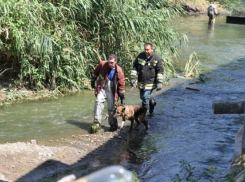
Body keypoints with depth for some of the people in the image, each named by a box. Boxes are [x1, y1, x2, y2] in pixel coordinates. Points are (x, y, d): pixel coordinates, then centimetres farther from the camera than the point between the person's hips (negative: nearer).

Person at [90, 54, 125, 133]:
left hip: (111, 91, 0)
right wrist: (93, 80, 16)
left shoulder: (119, 71, -12)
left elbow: (121, 85, -4)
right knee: (99, 103, -17)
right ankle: (97, 123, -16)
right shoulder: (102, 64, -12)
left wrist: (122, 97, -1)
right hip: (102, 88, 0)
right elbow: (96, 72, 10)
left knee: (111, 107, 5)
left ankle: (113, 124, 22)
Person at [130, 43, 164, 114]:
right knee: (142, 97, 18)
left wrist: (159, 83, -11)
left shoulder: (157, 58, -10)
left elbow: (160, 71, -7)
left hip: (150, 83, -5)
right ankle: (152, 103, 47)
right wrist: (133, 78, 0)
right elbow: (135, 67, 7)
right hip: (141, 82, 5)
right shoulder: (140, 56, 0)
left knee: (145, 98, -11)